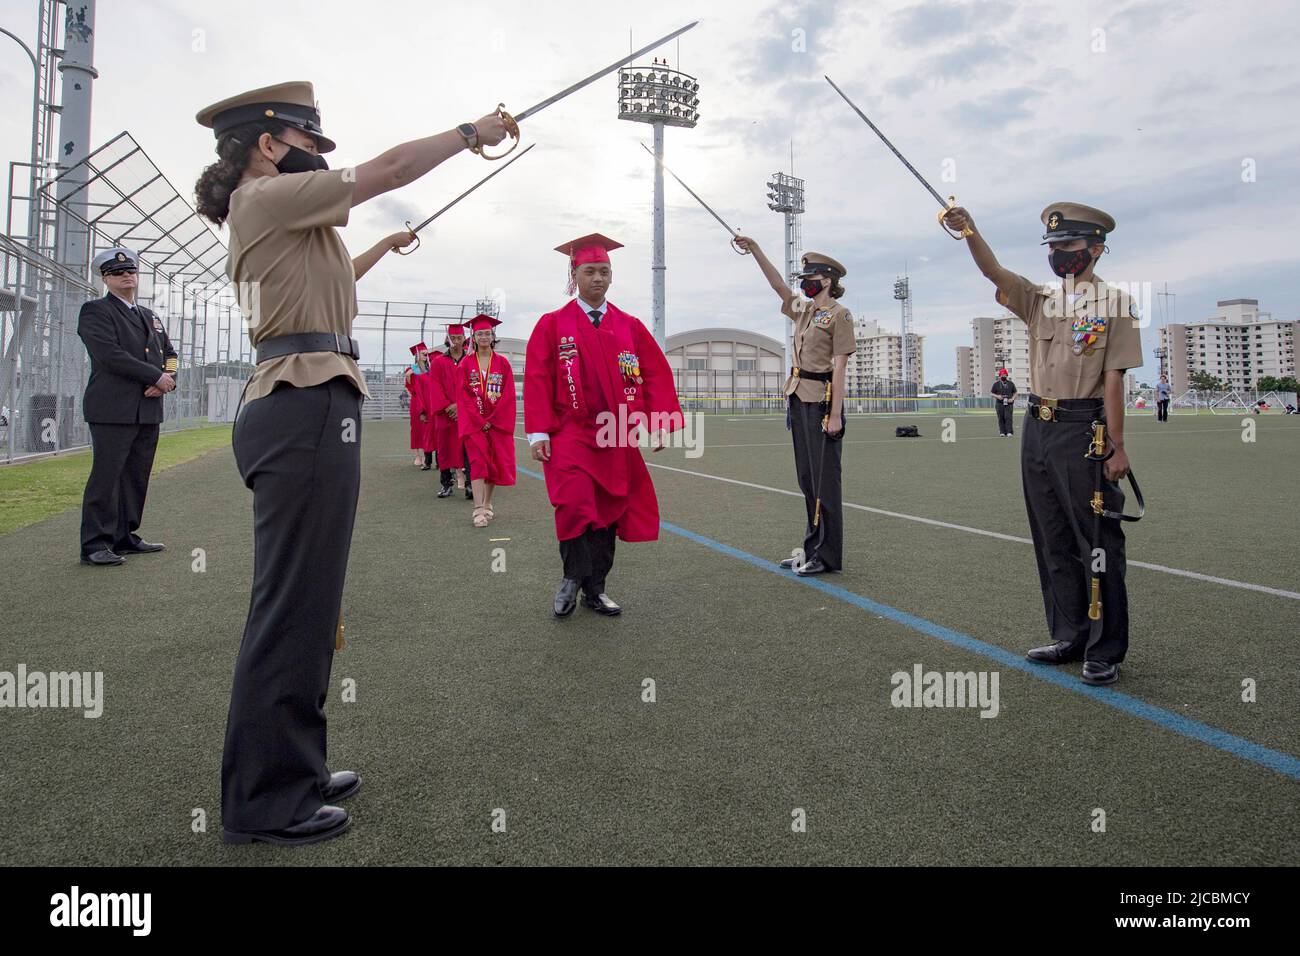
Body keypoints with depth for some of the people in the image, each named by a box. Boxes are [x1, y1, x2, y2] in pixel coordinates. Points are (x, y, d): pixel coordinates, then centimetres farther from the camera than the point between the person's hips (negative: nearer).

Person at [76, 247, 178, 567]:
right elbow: (110, 354, -13)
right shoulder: (95, 311, 1)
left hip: (148, 410, 7)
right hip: (113, 410, -7)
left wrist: (167, 380, -4)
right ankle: (94, 546, -4)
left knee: (137, 477, 8)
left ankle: (125, 537, 15)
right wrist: (157, 377, -13)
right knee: (106, 477, -7)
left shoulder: (151, 317, 22)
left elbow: (169, 354, 18)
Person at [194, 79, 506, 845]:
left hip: (301, 405, 11)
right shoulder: (268, 196, -4)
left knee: (306, 597, 13)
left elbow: (323, 282, 41)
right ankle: (263, 802, 4)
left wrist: (382, 249, 49)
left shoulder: (268, 214, 24)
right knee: (293, 601, -7)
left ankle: (291, 770, 24)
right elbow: (389, 169, -6)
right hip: (310, 407, -11)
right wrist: (471, 133, 7)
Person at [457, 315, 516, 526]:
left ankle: (487, 505, 20)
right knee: (478, 461, -11)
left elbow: (508, 395, -2)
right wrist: (480, 421, -12)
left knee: (496, 462, 4)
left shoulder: (502, 363, 5)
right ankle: (479, 511, -17)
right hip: (474, 422, -1)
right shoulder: (466, 364, 4)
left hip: (498, 422, 1)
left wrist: (492, 420, -11)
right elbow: (463, 396, -2)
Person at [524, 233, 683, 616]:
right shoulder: (552, 325, 1)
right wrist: (538, 433, -12)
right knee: (575, 505, -20)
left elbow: (657, 375, 6)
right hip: (570, 434, -3)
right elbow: (538, 380, -4)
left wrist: (659, 423, -4)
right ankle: (572, 578, 3)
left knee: (607, 512, 7)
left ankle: (595, 588, 20)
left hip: (616, 438, 3)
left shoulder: (630, 326, 8)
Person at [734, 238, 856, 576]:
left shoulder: (839, 314, -7)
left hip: (822, 400, -8)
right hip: (799, 398, 8)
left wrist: (835, 414, -17)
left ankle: (826, 555, 2)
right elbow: (777, 284, 15)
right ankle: (812, 547, 19)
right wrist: (754, 249, 6)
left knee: (824, 478, -4)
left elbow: (839, 367, -13)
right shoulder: (803, 310, 16)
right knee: (806, 477, 11)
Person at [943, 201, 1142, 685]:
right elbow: (993, 271, -1)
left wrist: (1116, 446, -13)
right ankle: (1069, 637, 23)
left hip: (1082, 430, -7)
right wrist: (969, 231, -19)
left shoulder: (1114, 302, -2)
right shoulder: (1040, 299, 14)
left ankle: (1105, 652, 6)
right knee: (1053, 542, 12)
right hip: (1037, 427, 7)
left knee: (1096, 542, -3)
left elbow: (1113, 379, -9)